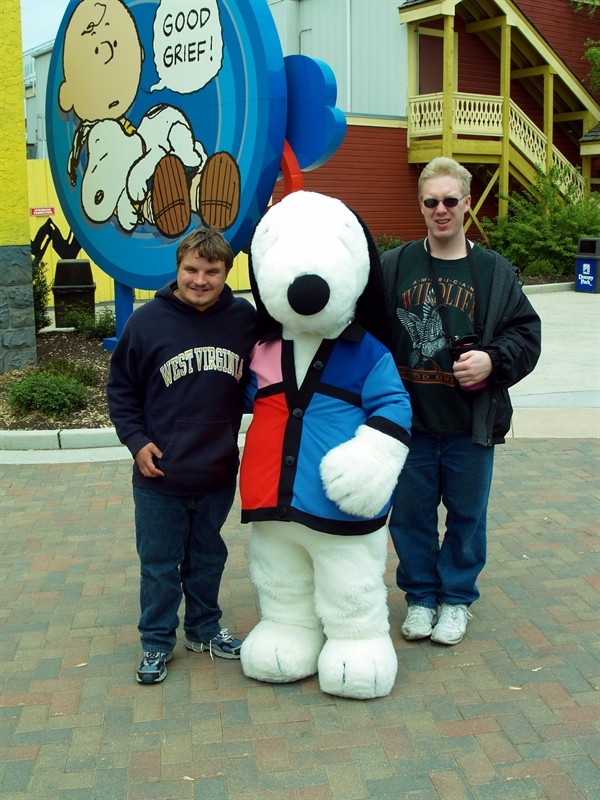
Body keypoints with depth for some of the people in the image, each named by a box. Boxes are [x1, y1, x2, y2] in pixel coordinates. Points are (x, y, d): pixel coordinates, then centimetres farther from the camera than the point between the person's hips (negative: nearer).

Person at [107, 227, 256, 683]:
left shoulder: (245, 318, -5)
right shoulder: (148, 321, -10)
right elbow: (121, 389, 1)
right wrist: (137, 440, -8)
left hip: (219, 474, 2)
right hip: (160, 476, -2)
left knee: (208, 558, 19)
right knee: (159, 565, 10)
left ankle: (205, 629, 38)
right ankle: (157, 643, 28)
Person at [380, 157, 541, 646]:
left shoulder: (495, 272, 2)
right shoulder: (393, 267, 3)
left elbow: (526, 334, 3)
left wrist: (493, 359, -15)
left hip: (471, 423, 0)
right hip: (409, 420, 1)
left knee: (467, 514, 11)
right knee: (411, 513, 10)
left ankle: (457, 598, 30)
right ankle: (420, 595, 30)